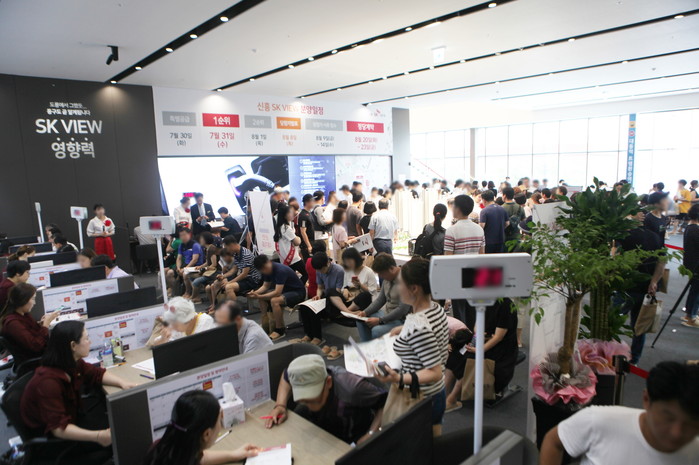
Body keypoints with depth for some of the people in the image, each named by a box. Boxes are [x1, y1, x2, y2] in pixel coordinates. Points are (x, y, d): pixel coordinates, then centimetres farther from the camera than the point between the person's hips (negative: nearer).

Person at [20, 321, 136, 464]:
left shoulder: (73, 364, -10)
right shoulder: (48, 382, -33)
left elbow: (97, 374, 7)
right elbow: (59, 428, -33)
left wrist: (122, 383, -10)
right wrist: (97, 436, -43)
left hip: (72, 416, 8)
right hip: (52, 438, -8)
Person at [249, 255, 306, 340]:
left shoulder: (280, 270, -29)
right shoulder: (268, 270, -1)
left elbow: (277, 292, -32)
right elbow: (265, 286, 9)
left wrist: (259, 296, -31)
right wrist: (255, 293, -10)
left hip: (298, 292, -10)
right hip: (285, 290, 10)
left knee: (274, 301, -32)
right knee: (262, 298, 2)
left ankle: (280, 330, -17)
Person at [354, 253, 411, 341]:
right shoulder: (386, 278, 3)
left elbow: (402, 310, -26)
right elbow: (380, 300, 13)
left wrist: (380, 320, -24)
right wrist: (365, 312, -1)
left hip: (400, 319, -9)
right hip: (386, 313, 9)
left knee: (376, 331, -29)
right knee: (361, 321, 6)